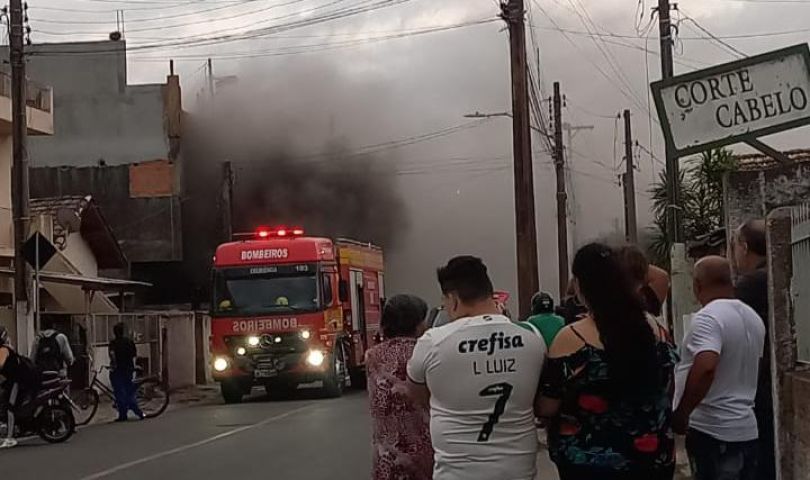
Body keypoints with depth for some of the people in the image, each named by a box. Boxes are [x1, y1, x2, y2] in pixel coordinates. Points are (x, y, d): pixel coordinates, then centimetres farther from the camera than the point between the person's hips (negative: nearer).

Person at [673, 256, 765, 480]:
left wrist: (681, 414, -23)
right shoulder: (753, 317, 12)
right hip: (746, 428, 8)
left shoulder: (708, 317, -17)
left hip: (712, 430, -8)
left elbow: (705, 368, -31)